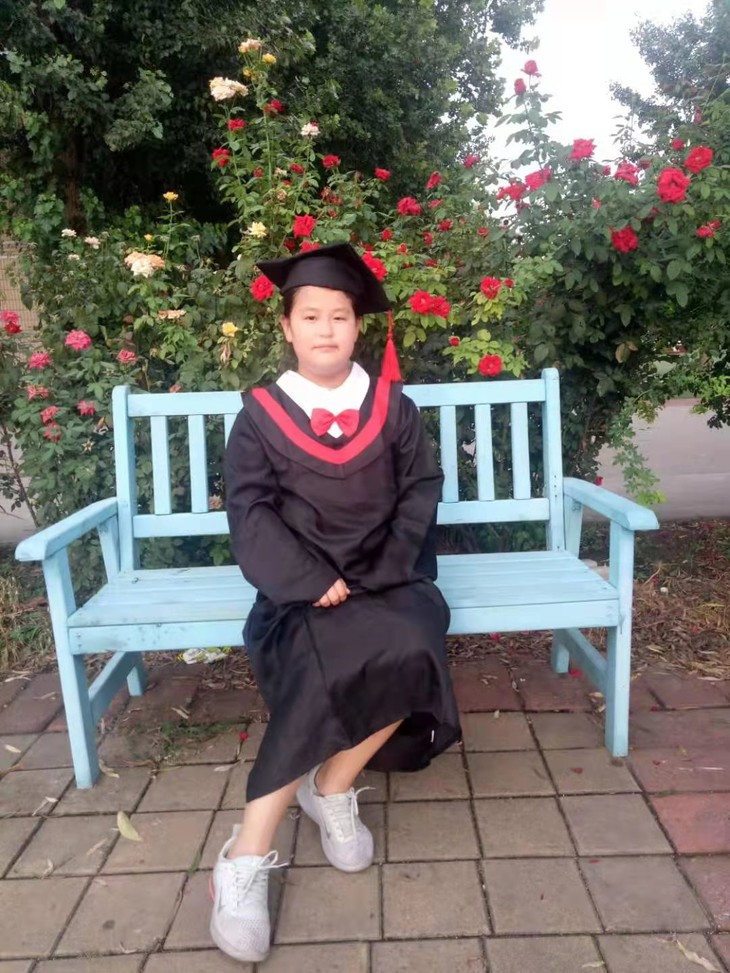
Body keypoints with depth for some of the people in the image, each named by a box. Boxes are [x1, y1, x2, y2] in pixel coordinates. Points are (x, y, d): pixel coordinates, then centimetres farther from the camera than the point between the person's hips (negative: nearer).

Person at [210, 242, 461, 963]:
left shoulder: (392, 406, 9)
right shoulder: (260, 414, 3)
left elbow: (422, 489, 6)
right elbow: (249, 510, -3)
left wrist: (385, 572, -9)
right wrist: (312, 582, -17)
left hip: (386, 577, 3)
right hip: (301, 585, -2)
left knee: (413, 647, -28)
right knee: (330, 670, -30)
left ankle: (331, 786, -4)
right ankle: (248, 854, -17)